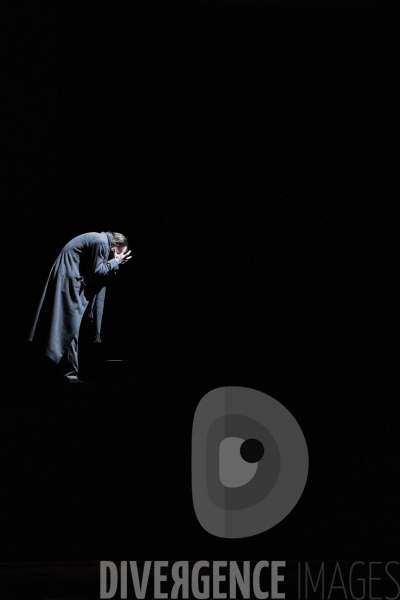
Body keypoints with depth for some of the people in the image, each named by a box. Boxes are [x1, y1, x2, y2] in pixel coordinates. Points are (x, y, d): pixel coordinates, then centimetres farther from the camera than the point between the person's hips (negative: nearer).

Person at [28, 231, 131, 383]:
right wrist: (115, 263, -4)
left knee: (72, 327, 11)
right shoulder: (101, 242, -15)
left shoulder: (101, 242, 16)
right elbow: (95, 273, -14)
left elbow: (94, 272, 17)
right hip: (68, 280, -11)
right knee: (71, 327, -9)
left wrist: (114, 263, 8)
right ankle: (71, 374, -8)